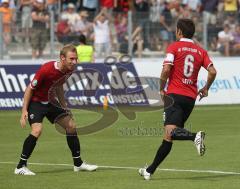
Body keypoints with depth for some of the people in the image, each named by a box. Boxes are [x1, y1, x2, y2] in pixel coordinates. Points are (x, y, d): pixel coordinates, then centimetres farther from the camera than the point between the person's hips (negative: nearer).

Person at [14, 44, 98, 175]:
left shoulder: (69, 70, -7)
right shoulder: (46, 69, -30)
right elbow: (30, 88, -20)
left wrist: (64, 106, 14)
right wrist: (24, 111, -22)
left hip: (50, 102, 8)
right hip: (35, 102, -8)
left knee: (71, 126, 5)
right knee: (37, 130, -27)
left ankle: (78, 164, 18)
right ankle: (20, 167, -19)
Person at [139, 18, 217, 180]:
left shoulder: (174, 47, -1)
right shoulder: (201, 51, 12)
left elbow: (166, 70, -12)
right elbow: (213, 72, 2)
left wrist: (162, 89, 2)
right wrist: (206, 88, 18)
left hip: (174, 94, -6)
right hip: (191, 98, 6)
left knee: (170, 131, -21)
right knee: (169, 136, 9)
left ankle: (195, 136, -46)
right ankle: (150, 170, 12)